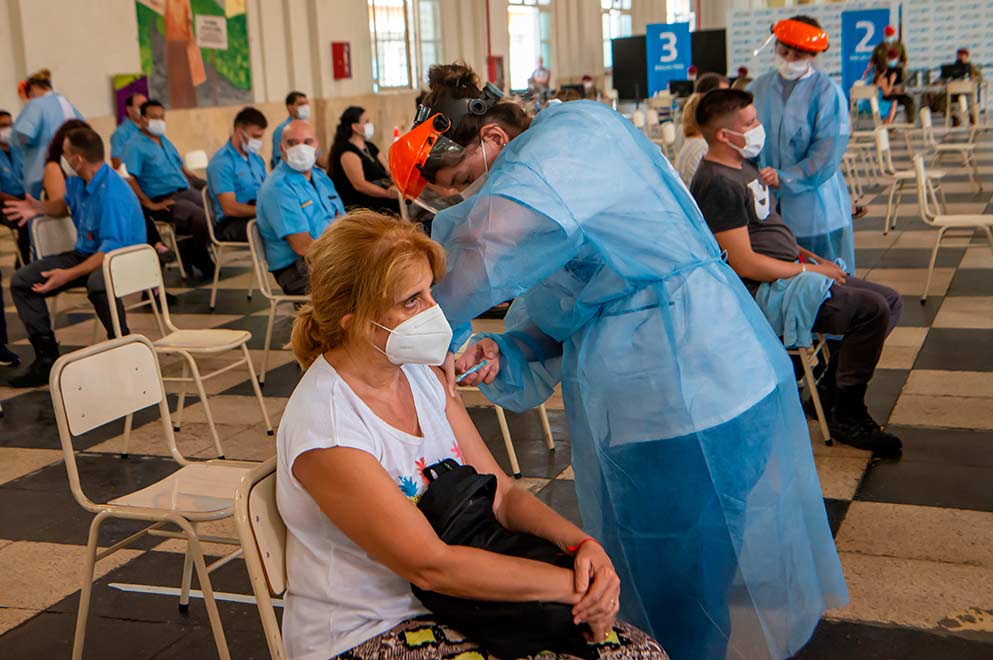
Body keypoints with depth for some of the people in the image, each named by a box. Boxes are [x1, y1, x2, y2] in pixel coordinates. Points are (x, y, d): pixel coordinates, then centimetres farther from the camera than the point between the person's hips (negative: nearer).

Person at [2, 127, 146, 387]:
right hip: (86, 252, 9)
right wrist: (40, 207, 7)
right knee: (21, 281, -2)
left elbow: (112, 250, -29)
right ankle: (46, 358, 4)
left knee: (97, 283, -44)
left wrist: (69, 275, -32)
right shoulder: (76, 180, 2)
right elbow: (67, 204, 28)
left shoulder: (112, 193, -26)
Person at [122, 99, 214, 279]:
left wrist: (199, 183, 14)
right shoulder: (134, 145, -3)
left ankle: (192, 254, 3)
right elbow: (129, 179, -14)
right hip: (163, 200, -8)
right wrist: (150, 204, -18)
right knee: (200, 217, -30)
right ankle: (200, 261, -1)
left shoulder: (164, 141, 22)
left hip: (185, 191, 8)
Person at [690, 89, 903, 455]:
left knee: (890, 301, 9)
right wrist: (808, 269, -13)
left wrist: (808, 256, 8)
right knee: (872, 310, -22)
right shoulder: (718, 184, -18)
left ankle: (831, 392, 14)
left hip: (787, 273, 11)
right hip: (764, 291, -11)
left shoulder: (744, 165, 16)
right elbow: (744, 263, -22)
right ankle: (847, 417, -7)